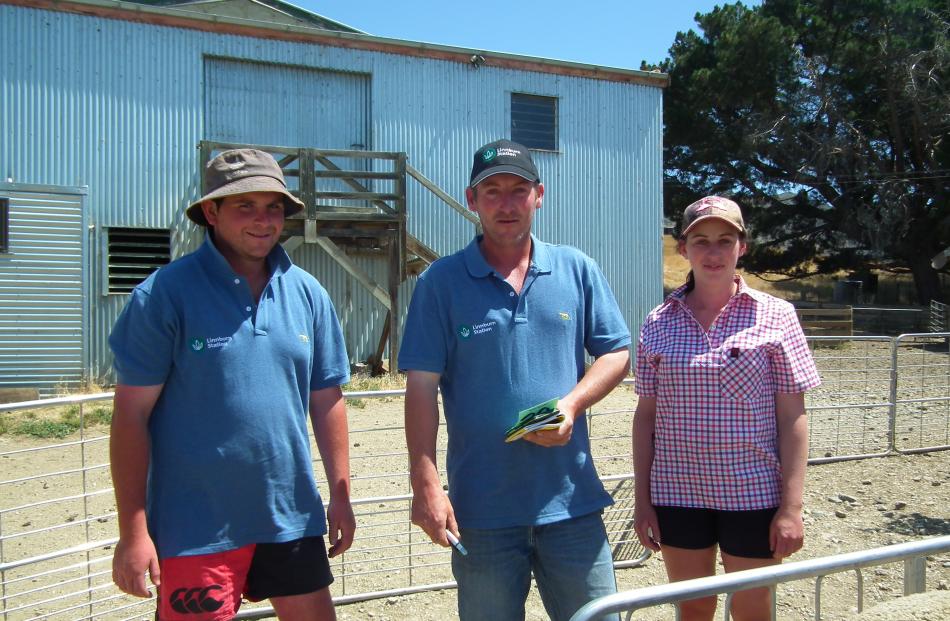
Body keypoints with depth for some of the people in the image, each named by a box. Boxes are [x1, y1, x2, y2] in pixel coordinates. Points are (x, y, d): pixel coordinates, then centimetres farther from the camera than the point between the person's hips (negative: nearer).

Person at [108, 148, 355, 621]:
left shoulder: (307, 294, 3)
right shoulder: (165, 294, -10)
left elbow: (327, 401, 9)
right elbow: (132, 415, -9)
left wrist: (340, 495, 7)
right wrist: (133, 531, -11)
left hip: (291, 516, 4)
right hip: (196, 526, -4)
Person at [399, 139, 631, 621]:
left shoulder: (577, 270, 5)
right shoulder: (442, 281, -3)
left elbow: (617, 353, 8)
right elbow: (422, 386, -6)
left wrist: (572, 404, -11)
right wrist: (425, 482, -14)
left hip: (572, 499, 2)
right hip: (481, 507, -1)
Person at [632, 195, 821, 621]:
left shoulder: (775, 316, -3)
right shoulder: (657, 325, 2)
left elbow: (792, 418, -4)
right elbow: (645, 415, 5)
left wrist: (791, 507, -8)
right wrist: (642, 500, 3)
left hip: (754, 495, -2)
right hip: (677, 494, 2)